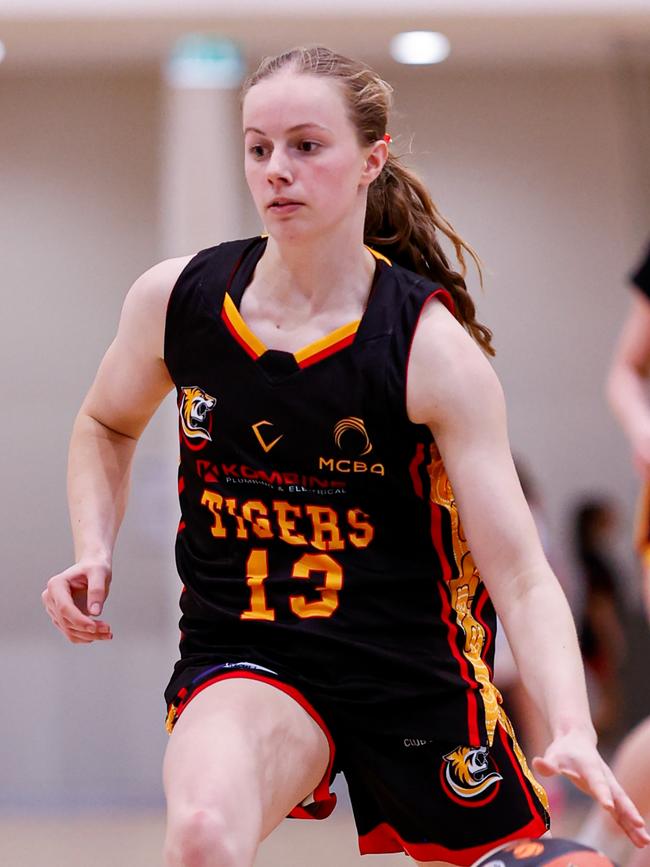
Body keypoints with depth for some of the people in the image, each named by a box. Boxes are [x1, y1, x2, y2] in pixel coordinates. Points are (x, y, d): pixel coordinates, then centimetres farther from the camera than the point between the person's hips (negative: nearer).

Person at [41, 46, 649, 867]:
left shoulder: (433, 348, -14)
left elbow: (520, 576, -17)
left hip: (411, 668, 0)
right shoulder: (174, 299, -4)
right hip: (244, 661, 0)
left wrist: (572, 730, -32)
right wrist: (94, 552, 0)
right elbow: (106, 427, 19)